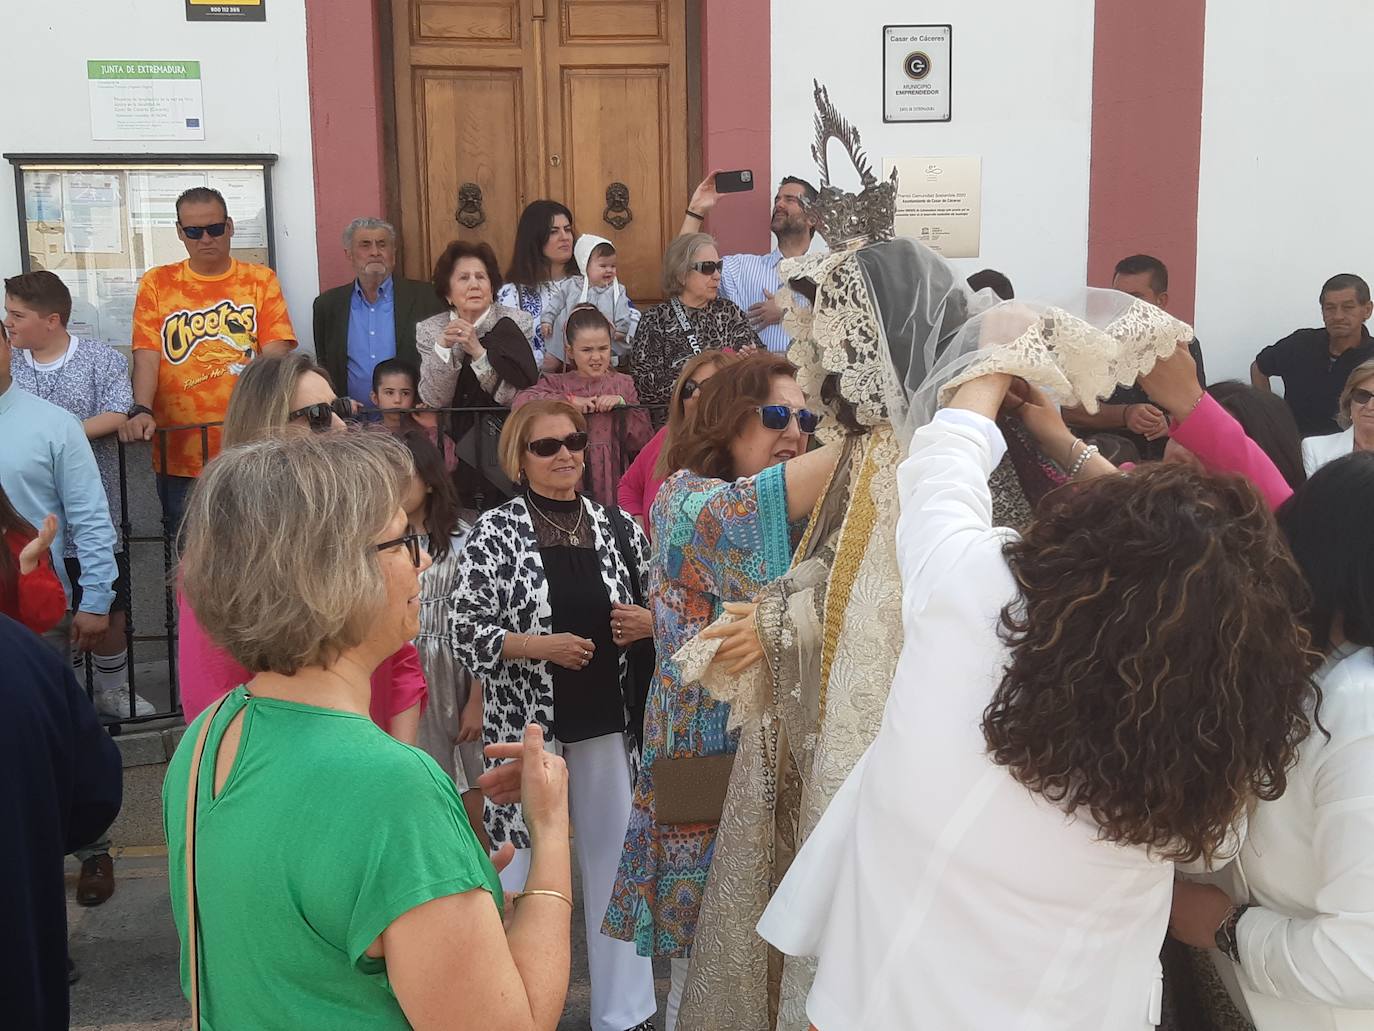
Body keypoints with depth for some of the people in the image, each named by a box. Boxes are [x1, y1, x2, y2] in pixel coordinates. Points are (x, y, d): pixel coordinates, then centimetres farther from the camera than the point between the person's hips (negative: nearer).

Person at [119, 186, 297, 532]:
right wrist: (141, 411, -17)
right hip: (179, 457, 1)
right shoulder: (157, 283, 10)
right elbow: (147, 357, 1)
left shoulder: (260, 280, 8)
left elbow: (275, 354, -1)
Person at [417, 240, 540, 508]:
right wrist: (443, 346, -18)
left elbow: (513, 395, -10)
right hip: (454, 442, 1)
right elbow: (434, 400, -5)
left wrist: (477, 351, -22)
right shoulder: (429, 330, 3)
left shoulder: (515, 323, -2)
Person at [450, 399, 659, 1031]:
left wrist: (649, 623, -7)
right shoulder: (494, 532, -6)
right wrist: (543, 646, -19)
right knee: (524, 864, 5)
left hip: (607, 721, 4)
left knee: (614, 863, 11)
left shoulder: (614, 526, 5)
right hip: (526, 725, -3)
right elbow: (464, 632, -9)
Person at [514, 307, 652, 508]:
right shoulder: (558, 383, 4)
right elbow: (519, 403, -16)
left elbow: (642, 442, 3)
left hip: (612, 482, 2)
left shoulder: (623, 384, 9)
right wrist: (568, 400, -16)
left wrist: (623, 406, -10)